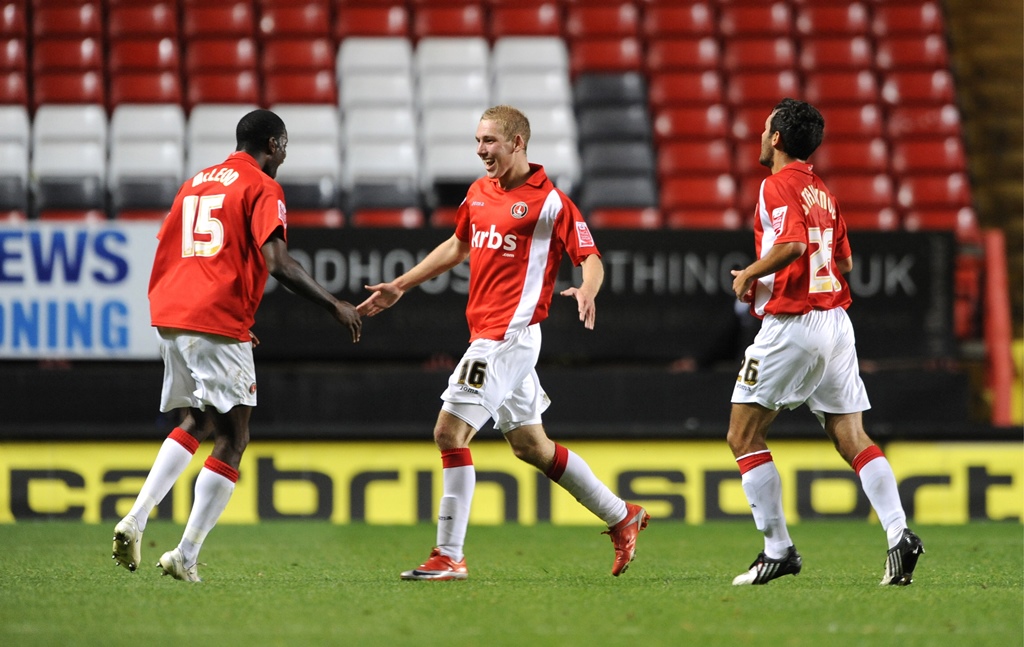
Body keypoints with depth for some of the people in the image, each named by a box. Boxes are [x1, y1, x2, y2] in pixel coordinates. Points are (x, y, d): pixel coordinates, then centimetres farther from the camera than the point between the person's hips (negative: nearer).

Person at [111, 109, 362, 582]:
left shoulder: (195, 183, 21)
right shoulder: (262, 188, -2)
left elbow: (163, 254, 21)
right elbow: (277, 263, -15)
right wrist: (334, 306, -8)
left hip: (169, 314, 8)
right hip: (218, 324, -8)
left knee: (198, 423, 21)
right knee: (233, 438, 0)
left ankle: (135, 520, 4)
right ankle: (186, 556, -6)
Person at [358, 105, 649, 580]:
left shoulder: (549, 201, -10)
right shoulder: (479, 192, 13)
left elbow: (591, 257, -10)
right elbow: (457, 246, 28)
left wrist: (586, 291, -32)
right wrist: (399, 287, 30)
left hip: (510, 334, -8)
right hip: (486, 333, 8)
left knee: (450, 432, -12)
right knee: (530, 445, 14)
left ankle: (448, 556, -8)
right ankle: (622, 518, 27)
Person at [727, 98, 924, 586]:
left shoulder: (778, 185, -9)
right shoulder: (822, 192, 18)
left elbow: (792, 243, -25)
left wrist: (750, 274, -10)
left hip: (791, 325, -8)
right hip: (835, 321, 8)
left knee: (744, 436, 2)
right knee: (852, 439, 3)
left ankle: (778, 550, -2)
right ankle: (898, 533, -13)